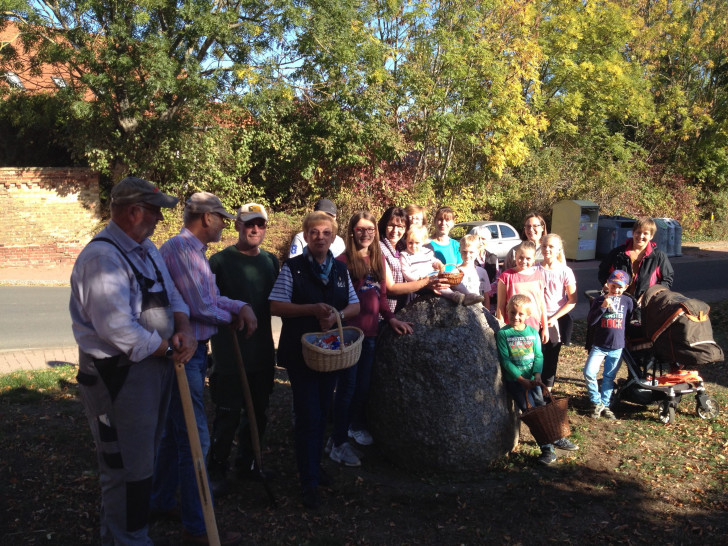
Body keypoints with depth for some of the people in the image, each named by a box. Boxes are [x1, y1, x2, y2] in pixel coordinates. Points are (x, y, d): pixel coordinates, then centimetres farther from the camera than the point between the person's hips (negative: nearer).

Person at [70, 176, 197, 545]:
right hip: (118, 375, -10)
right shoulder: (102, 258, -21)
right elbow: (118, 329, -28)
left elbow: (172, 297, 11)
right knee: (128, 469, 3)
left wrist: (184, 330, -9)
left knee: (143, 459, 24)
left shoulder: (147, 250, 9)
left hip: (156, 367, 10)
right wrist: (169, 349, -17)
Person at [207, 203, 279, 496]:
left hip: (263, 350, 5)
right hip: (229, 351, -5)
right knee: (228, 413, 1)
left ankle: (247, 463, 32)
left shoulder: (271, 261, 10)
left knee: (258, 411, 14)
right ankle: (217, 469, 19)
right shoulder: (220, 260, -6)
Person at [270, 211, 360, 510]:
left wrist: (338, 314, -11)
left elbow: (355, 305, 11)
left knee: (322, 414, 14)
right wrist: (313, 309, -21)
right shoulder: (292, 268, -4)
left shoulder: (340, 269, 10)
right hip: (300, 352, -5)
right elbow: (275, 306, -10)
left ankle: (313, 466, 32)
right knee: (309, 416, -4)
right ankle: (310, 482, 7)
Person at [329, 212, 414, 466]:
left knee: (363, 383, 17)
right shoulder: (343, 261, -10)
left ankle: (357, 425, 38)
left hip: (370, 331, 6)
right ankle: (339, 443, 9)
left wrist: (391, 318, 3)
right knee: (347, 386, -1)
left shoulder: (378, 259, 10)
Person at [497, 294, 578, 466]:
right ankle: (547, 448, -4)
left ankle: (556, 438, 22)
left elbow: (538, 356, 2)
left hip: (532, 379, 3)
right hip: (514, 380, -3)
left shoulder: (533, 332, 6)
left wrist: (537, 375, -14)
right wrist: (522, 379, -15)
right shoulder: (502, 334, -7)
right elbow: (505, 360, -11)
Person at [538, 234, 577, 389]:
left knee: (551, 356, 9)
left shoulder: (565, 271, -7)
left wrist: (554, 318, -12)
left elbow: (572, 300, -6)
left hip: (558, 319, -1)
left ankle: (547, 388, 23)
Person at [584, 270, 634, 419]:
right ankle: (597, 403, 4)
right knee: (589, 373, -13)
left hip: (617, 347, 1)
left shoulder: (627, 301, 2)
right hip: (599, 346, -1)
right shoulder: (599, 300, -3)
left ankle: (605, 404, 23)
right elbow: (590, 321, -12)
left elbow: (629, 322, 13)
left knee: (609, 377, 10)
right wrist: (603, 307, -22)